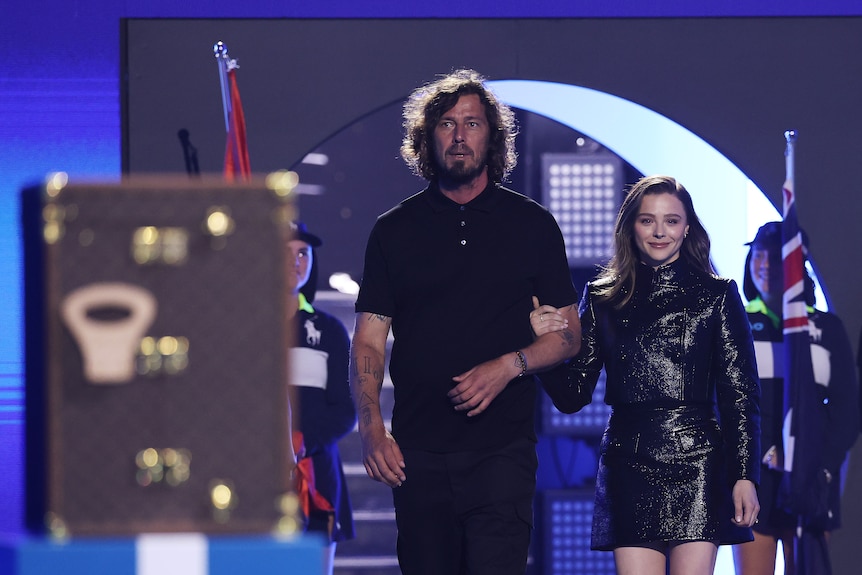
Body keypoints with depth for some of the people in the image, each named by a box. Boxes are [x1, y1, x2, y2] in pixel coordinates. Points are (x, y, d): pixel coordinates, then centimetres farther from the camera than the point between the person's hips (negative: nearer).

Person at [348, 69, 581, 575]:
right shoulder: (395, 230, 11)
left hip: (502, 451, -2)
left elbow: (569, 334, 10)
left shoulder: (532, 225, 9)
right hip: (418, 452, 2)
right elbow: (369, 340, 8)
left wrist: (509, 366, -9)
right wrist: (372, 427, -7)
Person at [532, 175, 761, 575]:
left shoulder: (716, 295, 5)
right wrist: (546, 342, -8)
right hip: (629, 463, 2)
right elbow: (574, 393, 10)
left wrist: (745, 475, -4)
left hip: (697, 465, -2)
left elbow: (741, 394, 3)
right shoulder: (603, 298, 11)